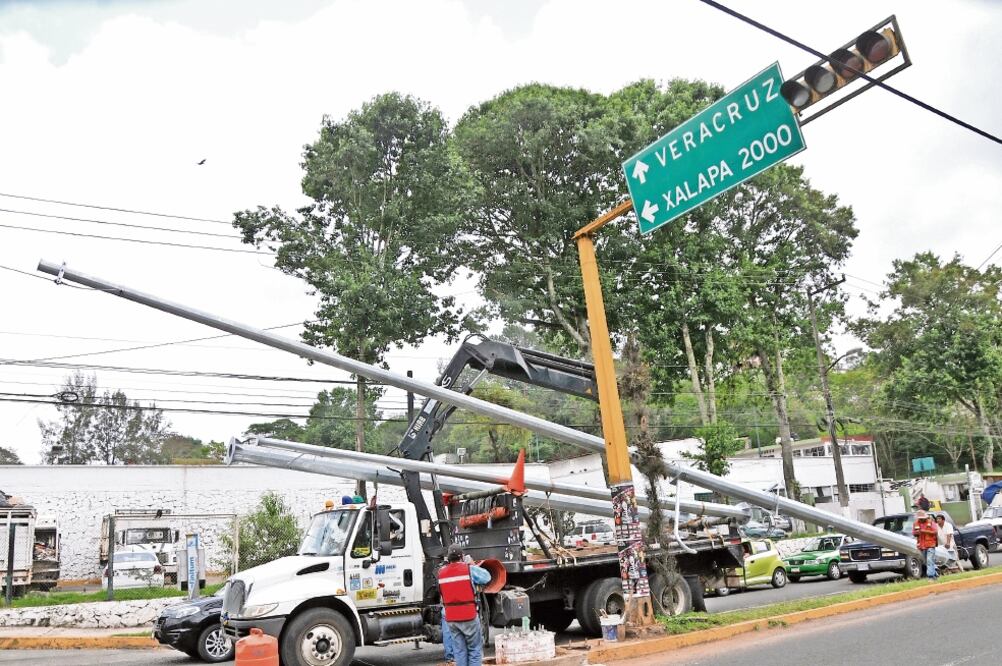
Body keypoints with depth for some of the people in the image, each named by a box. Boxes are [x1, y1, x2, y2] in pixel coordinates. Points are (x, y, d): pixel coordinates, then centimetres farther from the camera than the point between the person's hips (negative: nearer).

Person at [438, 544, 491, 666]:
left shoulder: (441, 573, 4)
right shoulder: (469, 569, -7)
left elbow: (441, 592, 14)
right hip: (469, 616, -4)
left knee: (459, 650, 11)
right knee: (475, 649, 4)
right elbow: (486, 577, 4)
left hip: (450, 618, 4)